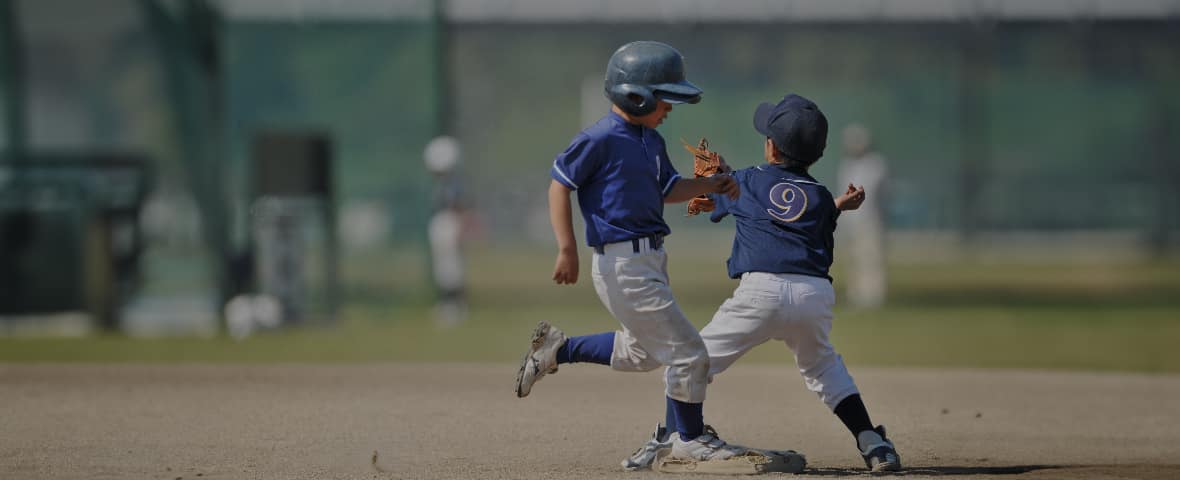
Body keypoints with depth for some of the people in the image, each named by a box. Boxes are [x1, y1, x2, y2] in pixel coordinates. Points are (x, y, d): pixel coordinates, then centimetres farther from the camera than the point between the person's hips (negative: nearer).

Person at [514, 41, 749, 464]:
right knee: (687, 353, -5)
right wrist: (567, 249, -18)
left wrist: (710, 185, 4)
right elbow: (559, 185, -13)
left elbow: (668, 190, 21)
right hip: (623, 265, -10)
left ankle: (556, 349, 35)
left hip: (651, 261, 10)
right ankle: (691, 440, 13)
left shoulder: (652, 141, 10)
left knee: (642, 353, 25)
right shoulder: (601, 139, -16)